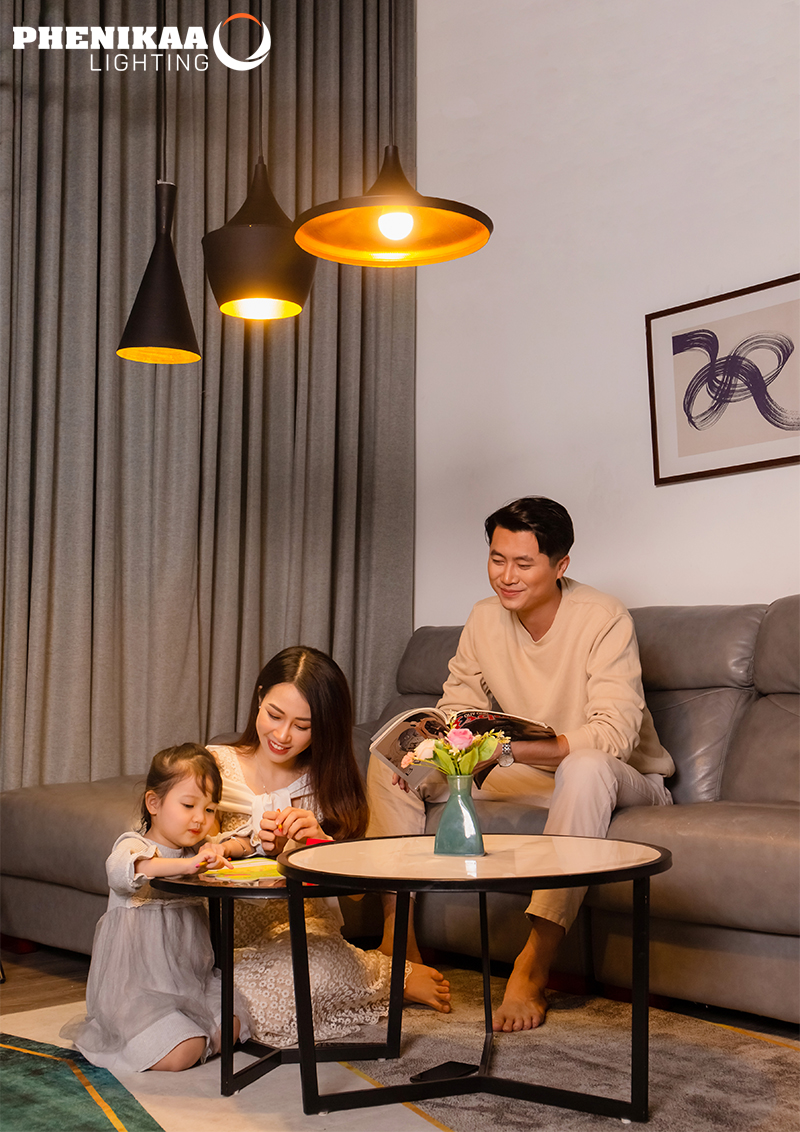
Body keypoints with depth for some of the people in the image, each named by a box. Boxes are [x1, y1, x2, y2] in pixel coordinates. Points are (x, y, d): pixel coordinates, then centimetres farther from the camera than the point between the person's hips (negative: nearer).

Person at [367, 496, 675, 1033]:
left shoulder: (604, 619, -22)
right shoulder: (485, 619, -3)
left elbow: (614, 735, -33)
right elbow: (455, 711, 2)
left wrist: (505, 749, -45)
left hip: (625, 779, -6)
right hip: (531, 772, 6)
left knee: (585, 769, -43)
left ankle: (533, 967, -39)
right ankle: (398, 935, -8)